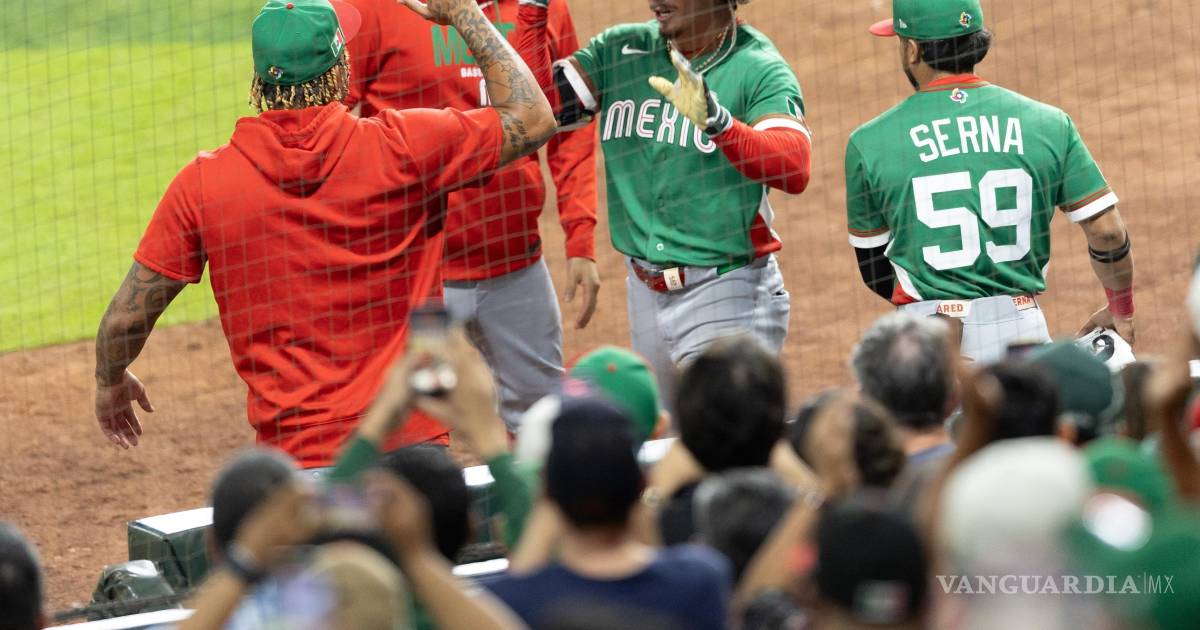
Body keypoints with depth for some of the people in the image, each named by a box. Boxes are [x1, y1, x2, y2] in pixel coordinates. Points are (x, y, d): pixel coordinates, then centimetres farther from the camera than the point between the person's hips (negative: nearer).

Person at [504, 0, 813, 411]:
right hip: (645, 295, 6)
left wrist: (716, 120, -41)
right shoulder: (620, 50, 6)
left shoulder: (759, 69, -10)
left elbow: (794, 171, -26)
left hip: (728, 298, -6)